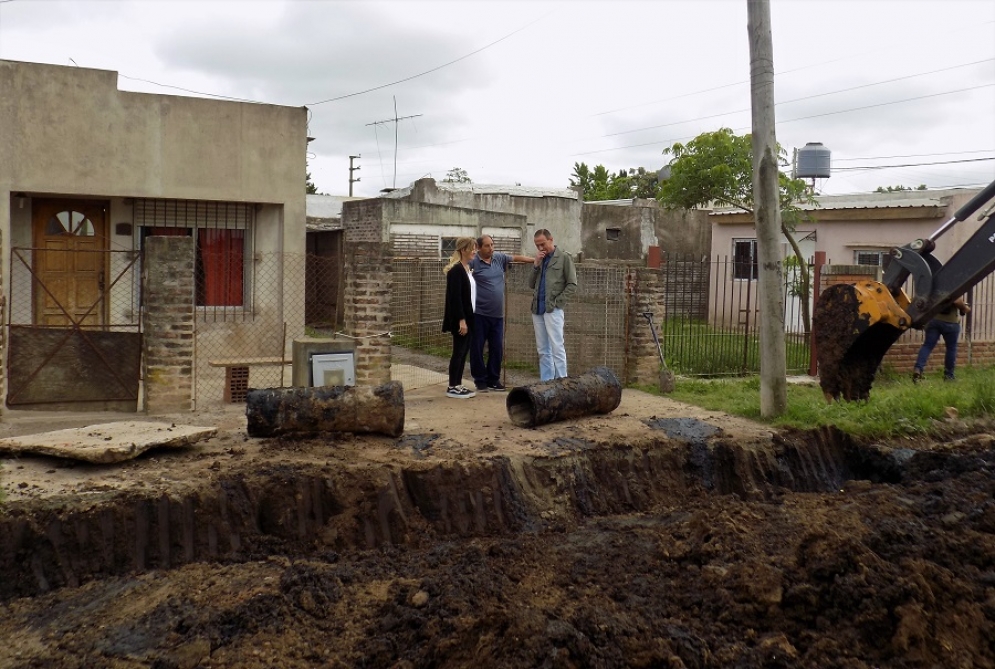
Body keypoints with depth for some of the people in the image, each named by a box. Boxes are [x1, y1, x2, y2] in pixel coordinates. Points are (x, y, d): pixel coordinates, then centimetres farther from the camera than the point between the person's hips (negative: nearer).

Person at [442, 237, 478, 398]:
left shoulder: (467, 268, 14)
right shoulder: (456, 270, -14)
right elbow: (455, 297, -19)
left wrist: (467, 318, 12)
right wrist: (461, 319, -22)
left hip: (469, 316, 9)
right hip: (460, 318, -9)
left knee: (464, 351, 11)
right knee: (458, 351, -4)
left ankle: (458, 384, 17)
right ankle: (452, 387, 3)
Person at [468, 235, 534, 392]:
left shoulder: (499, 258, 9)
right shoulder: (472, 262, -8)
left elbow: (516, 258, 20)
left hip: (497, 314, 5)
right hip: (479, 314, -5)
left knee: (497, 348, 8)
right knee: (477, 348, 2)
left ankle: (493, 379, 19)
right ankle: (480, 380, 13)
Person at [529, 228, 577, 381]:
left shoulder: (564, 257, 2)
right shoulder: (539, 259, 17)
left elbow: (572, 284, -2)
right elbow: (531, 284, 14)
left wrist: (558, 302, -10)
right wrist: (535, 265, 2)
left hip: (553, 309, -6)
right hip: (537, 309, 6)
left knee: (557, 348, -8)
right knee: (543, 350, 7)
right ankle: (545, 383, 11)